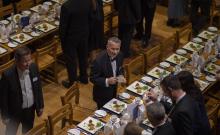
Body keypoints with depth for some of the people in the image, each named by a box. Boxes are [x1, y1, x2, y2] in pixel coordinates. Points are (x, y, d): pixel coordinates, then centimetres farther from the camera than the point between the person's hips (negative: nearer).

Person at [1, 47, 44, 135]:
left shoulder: (33, 67, -16)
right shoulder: (8, 75, -29)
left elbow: (38, 87, -1)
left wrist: (40, 106, 7)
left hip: (30, 109, 4)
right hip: (14, 111, -4)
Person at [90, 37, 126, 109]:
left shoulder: (119, 56, -12)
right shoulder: (98, 60, -31)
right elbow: (93, 79, -23)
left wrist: (121, 76, -14)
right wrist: (107, 81, -36)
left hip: (113, 91, 6)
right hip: (102, 94, -6)